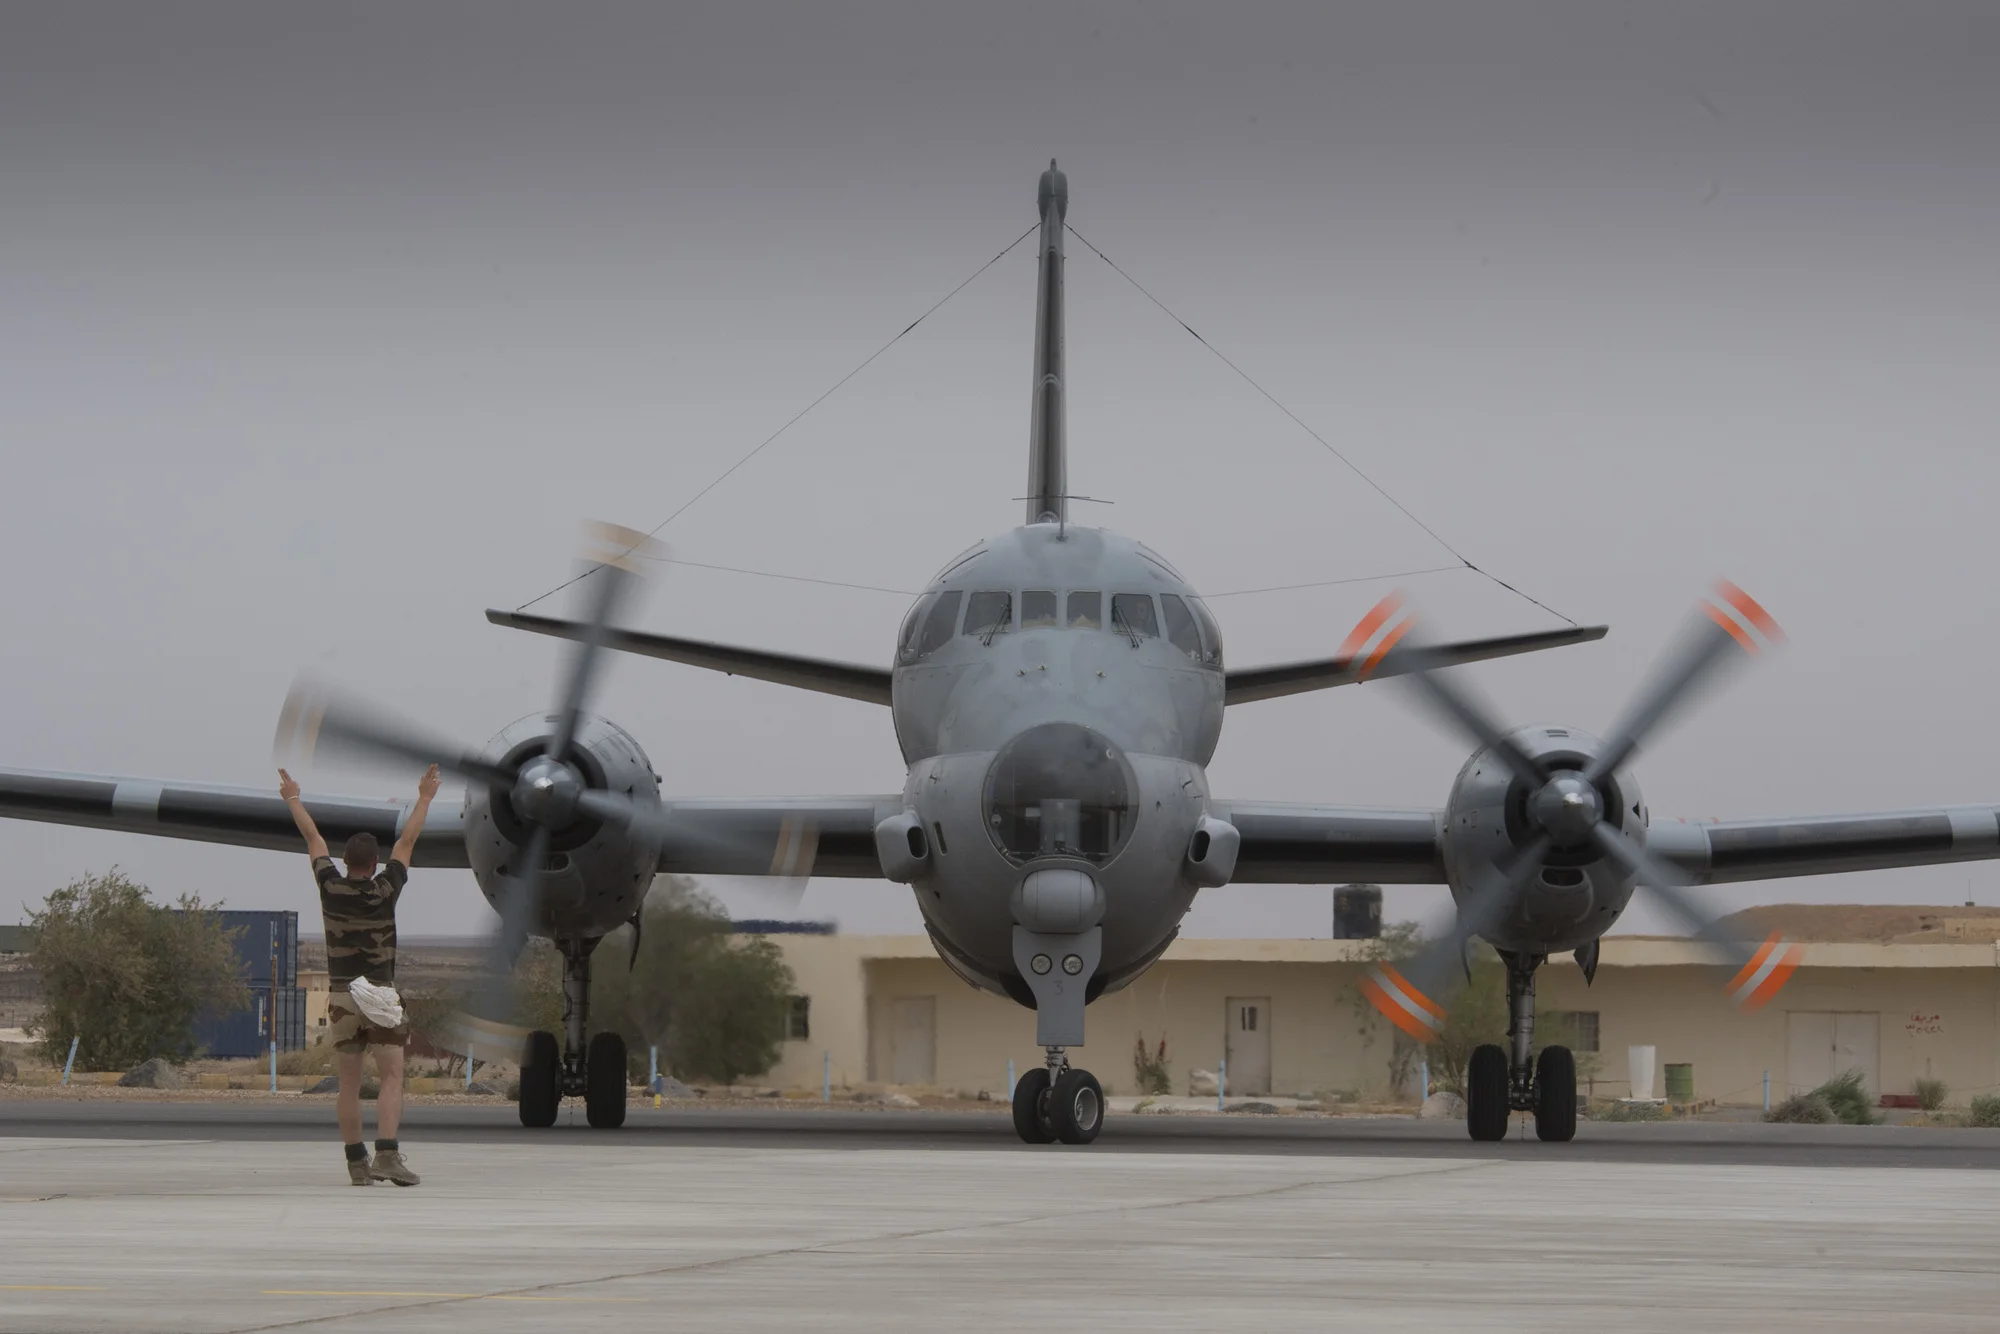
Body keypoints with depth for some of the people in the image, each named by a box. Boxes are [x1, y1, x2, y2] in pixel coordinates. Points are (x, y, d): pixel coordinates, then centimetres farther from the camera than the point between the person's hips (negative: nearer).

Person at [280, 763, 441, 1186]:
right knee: (392, 1078, -6)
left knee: (349, 1084, 6)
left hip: (341, 996, 3)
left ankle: (357, 1163, 5)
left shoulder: (331, 888, -3)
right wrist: (425, 797, 14)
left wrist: (293, 798, 21)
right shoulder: (385, 890, -6)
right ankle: (387, 1155, -22)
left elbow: (313, 838, 10)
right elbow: (407, 841, 4)